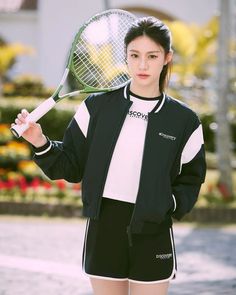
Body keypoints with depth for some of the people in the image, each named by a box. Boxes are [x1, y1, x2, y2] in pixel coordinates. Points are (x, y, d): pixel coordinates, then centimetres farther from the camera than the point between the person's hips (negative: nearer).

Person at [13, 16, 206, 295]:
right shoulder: (97, 107, 2)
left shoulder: (184, 120, 1)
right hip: (103, 231, 1)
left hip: (152, 236, -1)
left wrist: (170, 205, -9)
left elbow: (190, 180, 10)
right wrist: (41, 144, -11)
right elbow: (71, 167, 5)